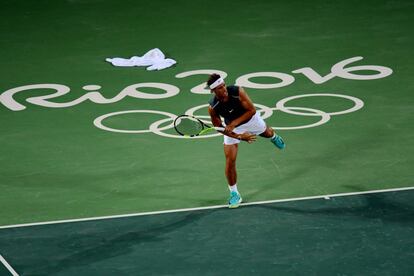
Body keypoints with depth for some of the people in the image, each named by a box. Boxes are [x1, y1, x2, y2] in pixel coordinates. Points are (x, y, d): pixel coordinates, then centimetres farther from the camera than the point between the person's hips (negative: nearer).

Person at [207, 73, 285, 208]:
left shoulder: (238, 91, -36)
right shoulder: (213, 107, -32)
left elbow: (252, 110, -30)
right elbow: (219, 127, -20)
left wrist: (234, 123, -40)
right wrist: (239, 137, -27)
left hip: (251, 120, 1)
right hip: (231, 128, -1)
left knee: (267, 133, 32)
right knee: (230, 161, -9)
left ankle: (274, 137, 74)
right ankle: (234, 194, 9)